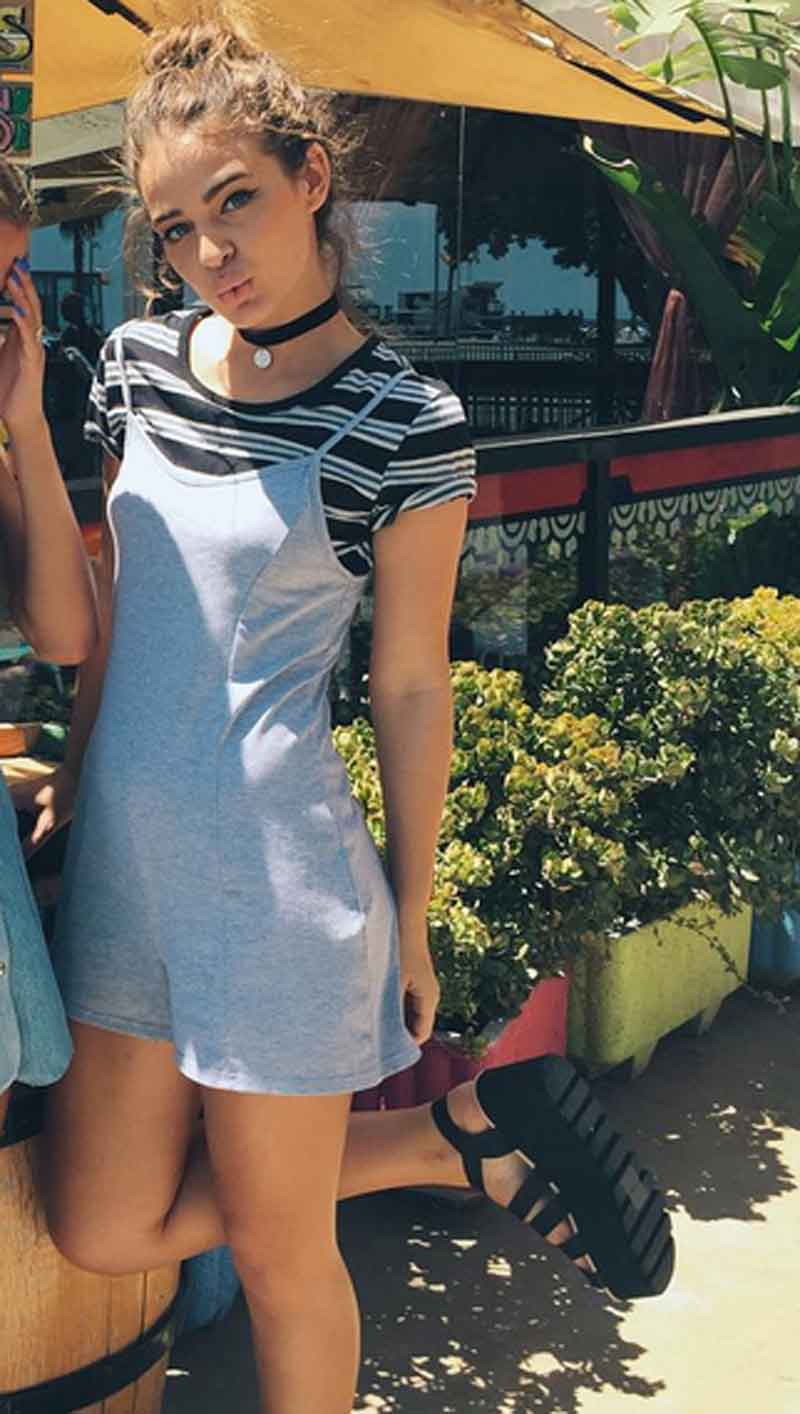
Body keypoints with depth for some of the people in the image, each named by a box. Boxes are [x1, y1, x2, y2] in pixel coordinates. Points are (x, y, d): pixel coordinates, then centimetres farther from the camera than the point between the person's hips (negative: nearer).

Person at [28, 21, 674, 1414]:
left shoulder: (402, 421, -12)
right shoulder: (139, 362, 4)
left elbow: (410, 686, -6)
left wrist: (411, 921, -1)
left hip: (277, 876, -6)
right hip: (122, 854, 7)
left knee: (275, 1249, 8)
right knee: (102, 1233, 15)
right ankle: (450, 1133, 23)